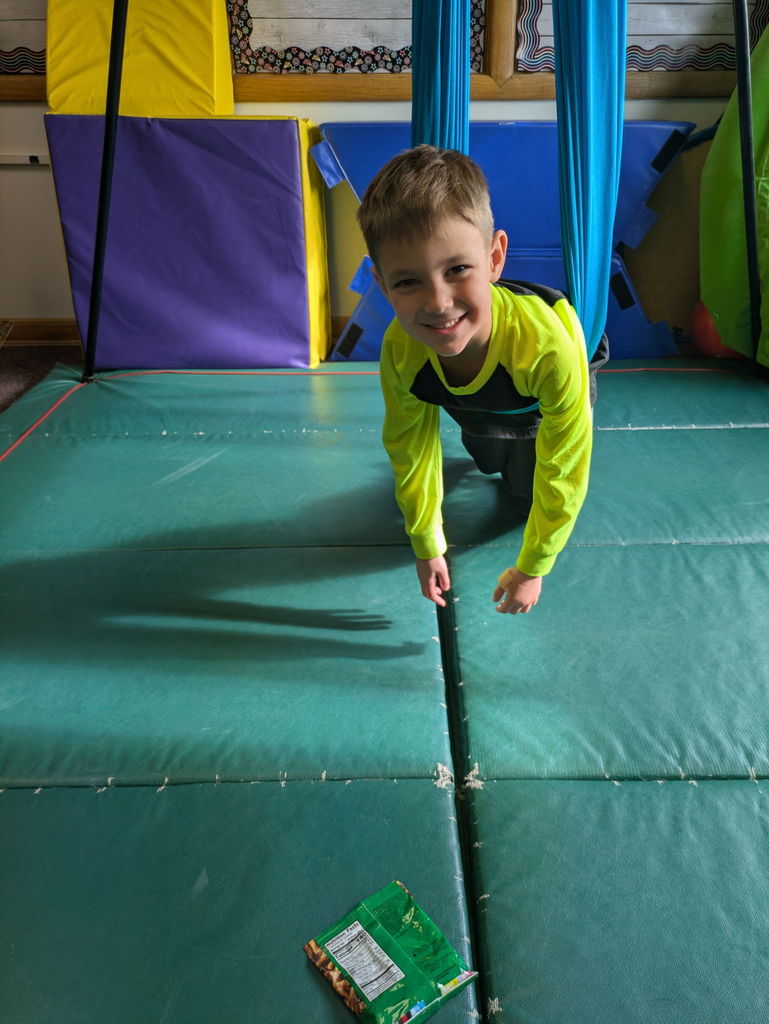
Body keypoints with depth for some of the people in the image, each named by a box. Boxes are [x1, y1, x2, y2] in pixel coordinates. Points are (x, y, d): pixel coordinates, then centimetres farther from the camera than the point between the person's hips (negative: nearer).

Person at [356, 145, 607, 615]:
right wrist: (427, 545, -10)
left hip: (545, 402, -2)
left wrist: (532, 568, -25)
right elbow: (412, 450, -20)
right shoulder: (400, 351, -38)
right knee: (488, 462, 25)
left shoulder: (550, 346, -49)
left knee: (533, 498, 4)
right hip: (477, 406, 3)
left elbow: (562, 471, -35)